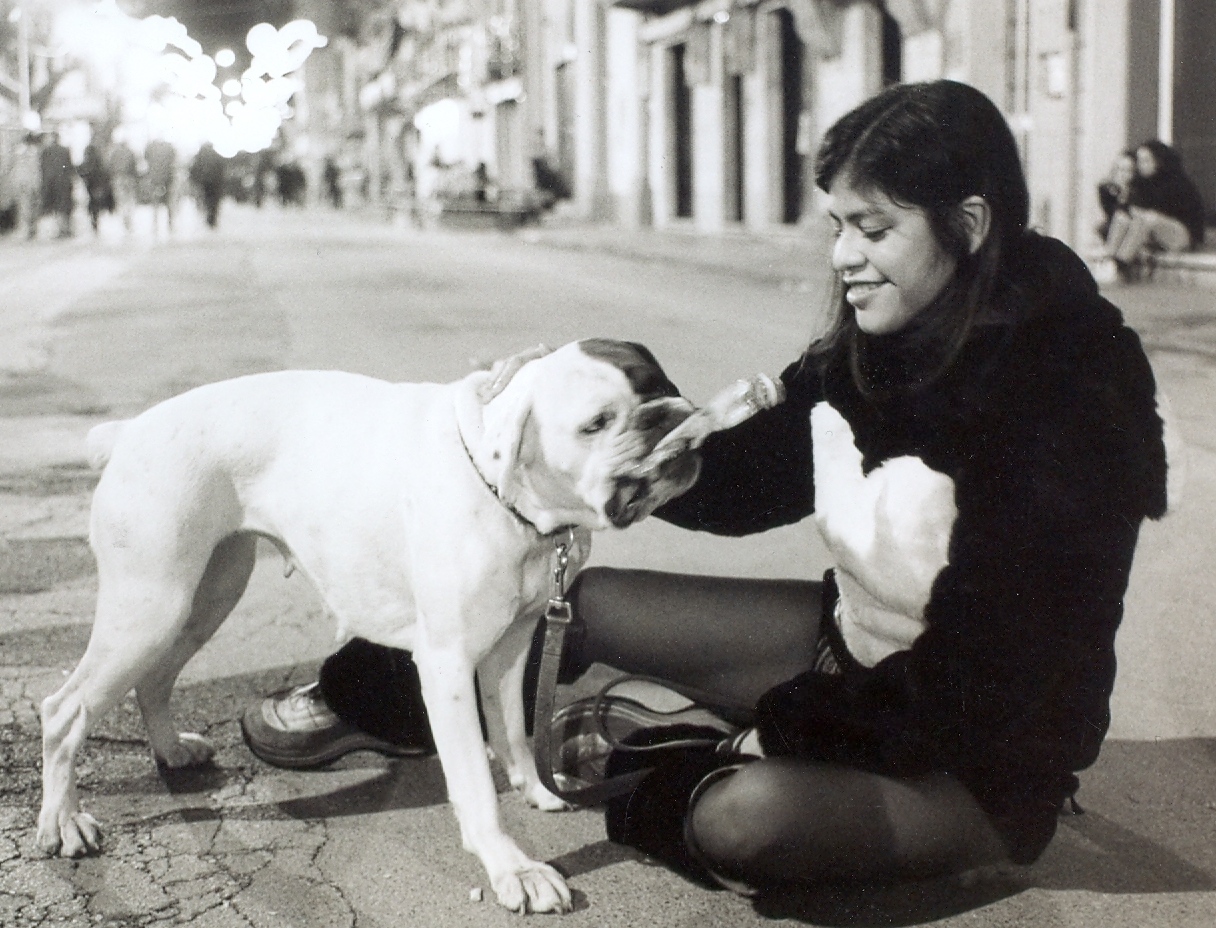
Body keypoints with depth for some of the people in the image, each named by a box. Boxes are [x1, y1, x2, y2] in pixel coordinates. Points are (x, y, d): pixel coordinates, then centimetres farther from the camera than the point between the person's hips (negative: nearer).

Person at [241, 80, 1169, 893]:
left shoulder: (1064, 405, -26)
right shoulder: (868, 353, -5)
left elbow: (979, 676, -25)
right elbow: (736, 482, 1)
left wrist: (788, 724, -17)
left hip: (981, 765, -7)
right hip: (850, 648, 7)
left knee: (748, 812, -35)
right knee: (574, 598, 3)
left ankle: (630, 757, 0)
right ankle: (366, 703, 28)